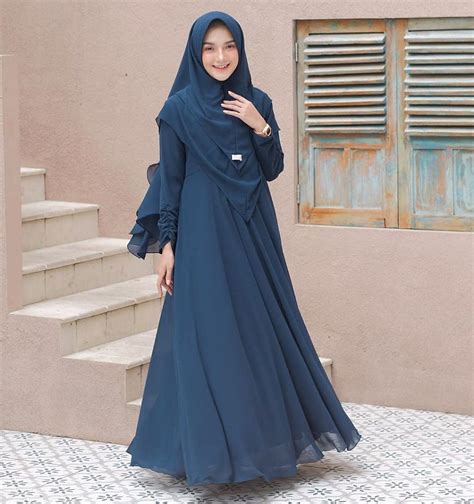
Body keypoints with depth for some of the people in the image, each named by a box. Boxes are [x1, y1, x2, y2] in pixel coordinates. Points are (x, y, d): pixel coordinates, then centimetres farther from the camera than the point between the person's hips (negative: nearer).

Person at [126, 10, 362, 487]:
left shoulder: (257, 103, 7)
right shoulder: (179, 108, -3)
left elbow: (273, 170, 8)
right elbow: (169, 179, -3)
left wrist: (261, 128, -9)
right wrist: (166, 245, -7)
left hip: (254, 232, 4)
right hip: (204, 234, -4)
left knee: (263, 329, 9)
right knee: (210, 336, -4)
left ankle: (267, 437, 21)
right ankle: (211, 447, 4)